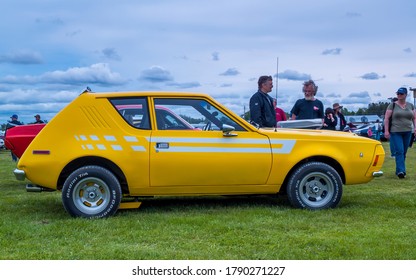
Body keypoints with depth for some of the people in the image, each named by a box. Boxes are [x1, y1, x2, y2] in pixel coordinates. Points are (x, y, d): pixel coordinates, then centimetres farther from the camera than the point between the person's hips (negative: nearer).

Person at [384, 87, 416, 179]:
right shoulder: (392, 105, 1)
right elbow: (386, 118, -2)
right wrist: (386, 131, -10)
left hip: (407, 132, 4)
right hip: (395, 132, -4)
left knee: (404, 152, 8)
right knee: (399, 151, -15)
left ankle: (399, 170, 19)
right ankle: (401, 171, -19)